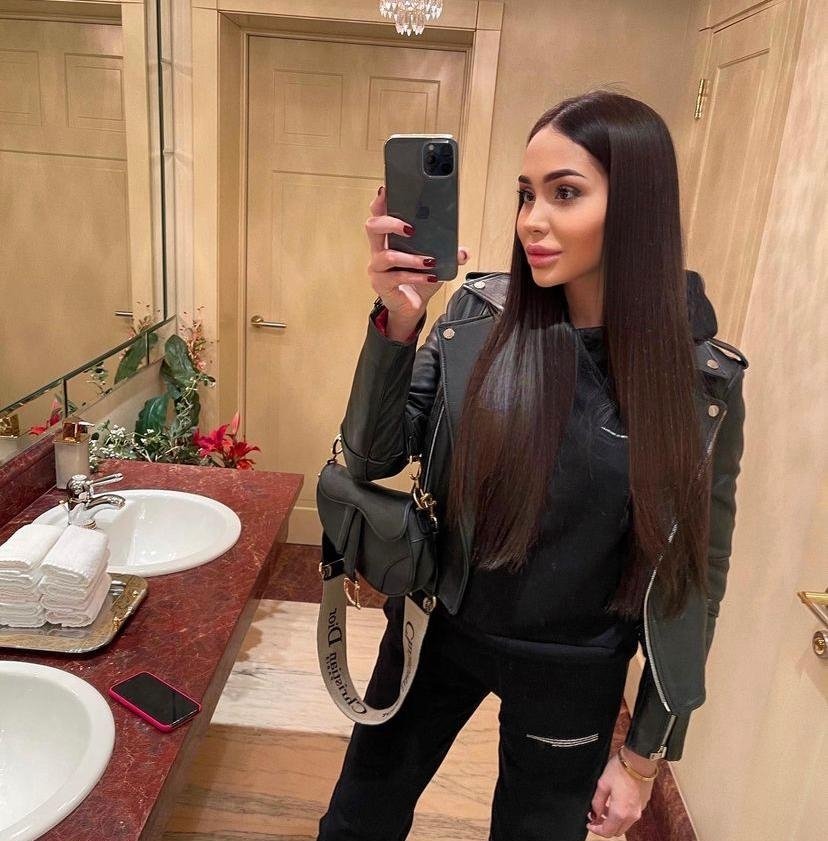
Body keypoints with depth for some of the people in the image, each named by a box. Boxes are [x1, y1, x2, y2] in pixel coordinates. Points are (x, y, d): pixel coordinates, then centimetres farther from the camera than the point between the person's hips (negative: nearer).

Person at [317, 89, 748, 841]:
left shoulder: (704, 378, -14)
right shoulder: (479, 312, -12)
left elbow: (696, 572, -7)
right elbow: (373, 459, -12)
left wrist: (646, 752, -1)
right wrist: (396, 322, -29)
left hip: (571, 677, -1)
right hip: (439, 632, 2)